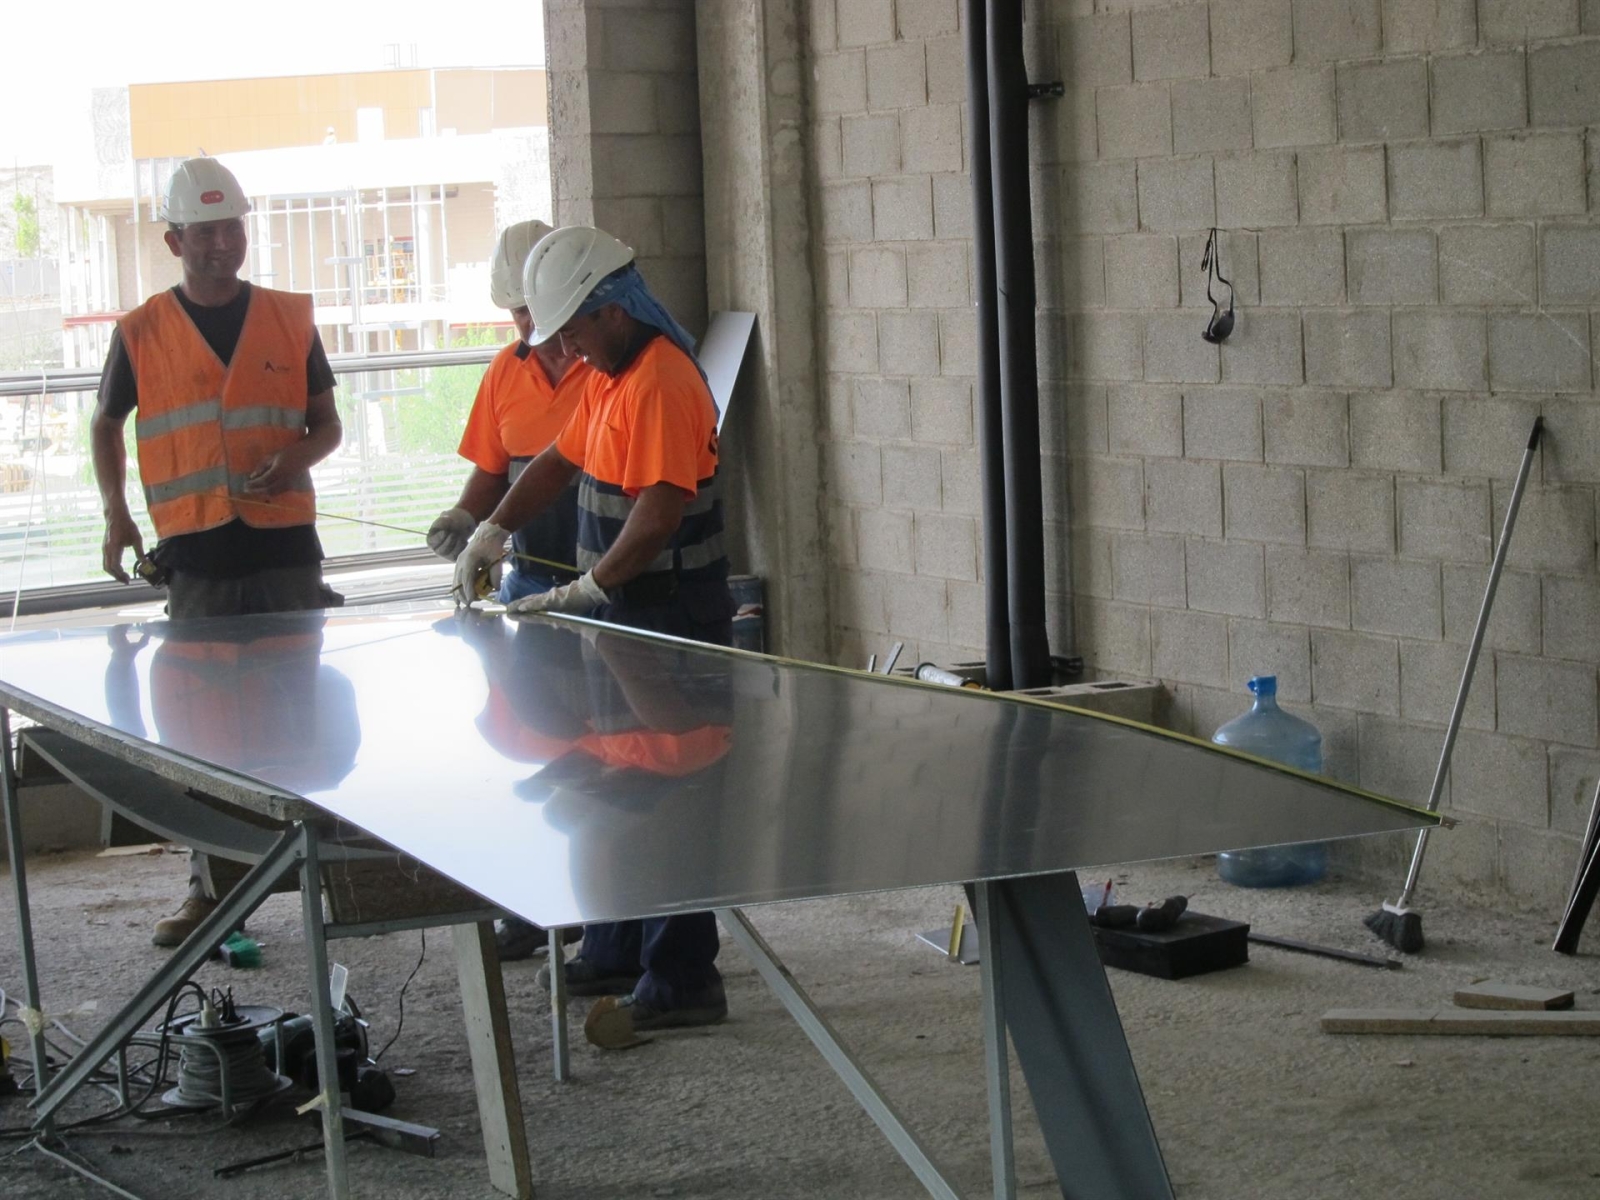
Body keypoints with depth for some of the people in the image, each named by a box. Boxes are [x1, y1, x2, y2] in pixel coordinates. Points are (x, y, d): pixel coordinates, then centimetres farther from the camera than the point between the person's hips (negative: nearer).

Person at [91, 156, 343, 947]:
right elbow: (106, 423, 16)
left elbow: (327, 423, 12)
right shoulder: (142, 333, 3)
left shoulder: (290, 319, 6)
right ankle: (207, 888, 10)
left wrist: (297, 456, -10)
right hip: (195, 555, -1)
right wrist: (116, 512, 3)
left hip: (286, 548, 1)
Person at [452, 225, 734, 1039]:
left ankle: (681, 981, -1)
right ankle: (616, 953, 26)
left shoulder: (661, 384, -20)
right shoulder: (607, 378, 13)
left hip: (670, 615, -10)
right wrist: (489, 535, 13)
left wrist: (586, 591, -23)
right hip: (623, 611, 10)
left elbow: (660, 510, -27)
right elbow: (559, 461, 23)